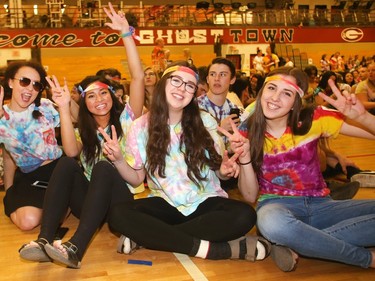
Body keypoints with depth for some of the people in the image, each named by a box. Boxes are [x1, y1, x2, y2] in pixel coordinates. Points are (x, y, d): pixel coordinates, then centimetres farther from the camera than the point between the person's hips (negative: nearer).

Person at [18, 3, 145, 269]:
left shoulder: (126, 118, 7)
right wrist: (63, 108, -20)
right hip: (87, 199, 3)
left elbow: (138, 77, -8)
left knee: (103, 167, -33)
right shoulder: (82, 130, 13)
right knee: (66, 163, -25)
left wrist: (127, 34, -15)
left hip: (119, 196, -2)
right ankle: (44, 240, -40)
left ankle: (75, 248, -50)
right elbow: (72, 151, -14)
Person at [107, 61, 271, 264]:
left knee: (244, 215, -31)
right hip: (165, 204, 0)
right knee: (118, 215, -28)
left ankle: (147, 237, -27)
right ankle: (206, 247, -30)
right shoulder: (141, 126, -2)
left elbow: (219, 167, 4)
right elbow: (137, 178, 5)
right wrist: (118, 160, -14)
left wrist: (225, 170, -20)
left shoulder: (205, 122, -3)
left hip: (205, 201, 1)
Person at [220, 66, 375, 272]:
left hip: (320, 206, 2)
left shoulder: (313, 120, -8)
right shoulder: (248, 134, -6)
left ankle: (296, 246, -20)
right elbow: (250, 195, -6)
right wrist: (245, 157, -22)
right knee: (271, 222, -40)